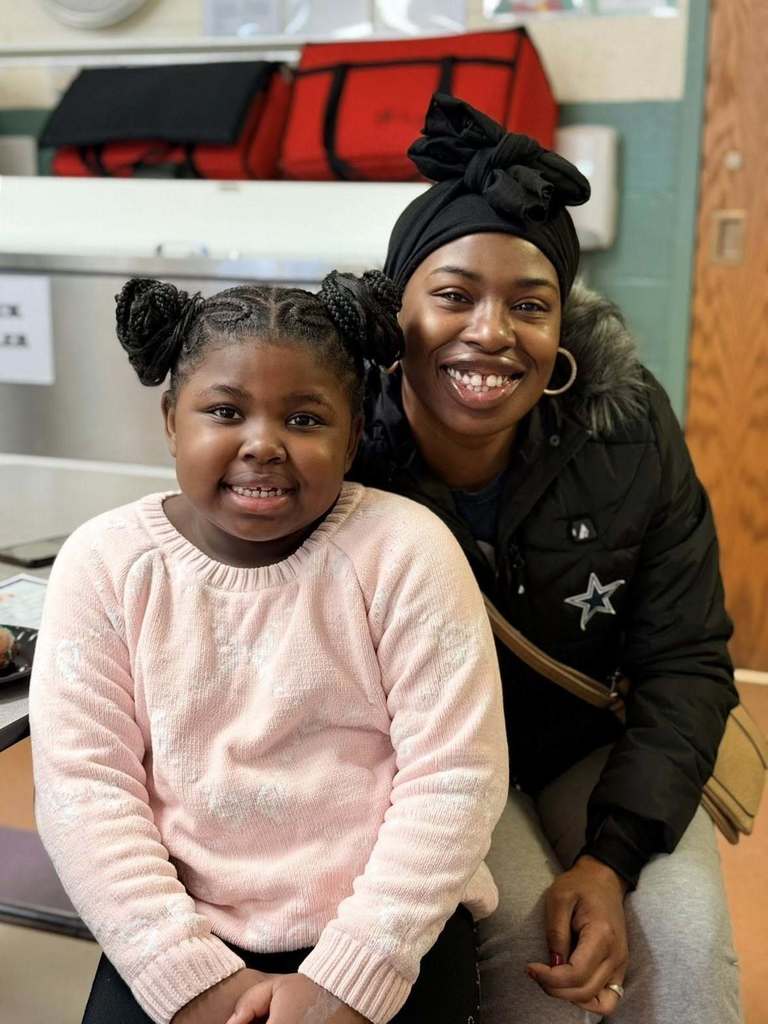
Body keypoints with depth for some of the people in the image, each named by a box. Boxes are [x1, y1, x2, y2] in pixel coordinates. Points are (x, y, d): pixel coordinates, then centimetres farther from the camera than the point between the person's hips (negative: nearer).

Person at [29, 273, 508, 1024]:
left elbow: (453, 778, -11)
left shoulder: (405, 548, -10)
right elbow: (83, 786, -6)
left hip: (390, 926, -1)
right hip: (184, 930, 2)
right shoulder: (104, 562, -4)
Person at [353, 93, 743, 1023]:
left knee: (685, 935, -20)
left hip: (597, 748, 2)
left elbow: (685, 663, -10)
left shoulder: (629, 432, -19)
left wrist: (611, 857, -21)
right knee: (527, 942, -24)